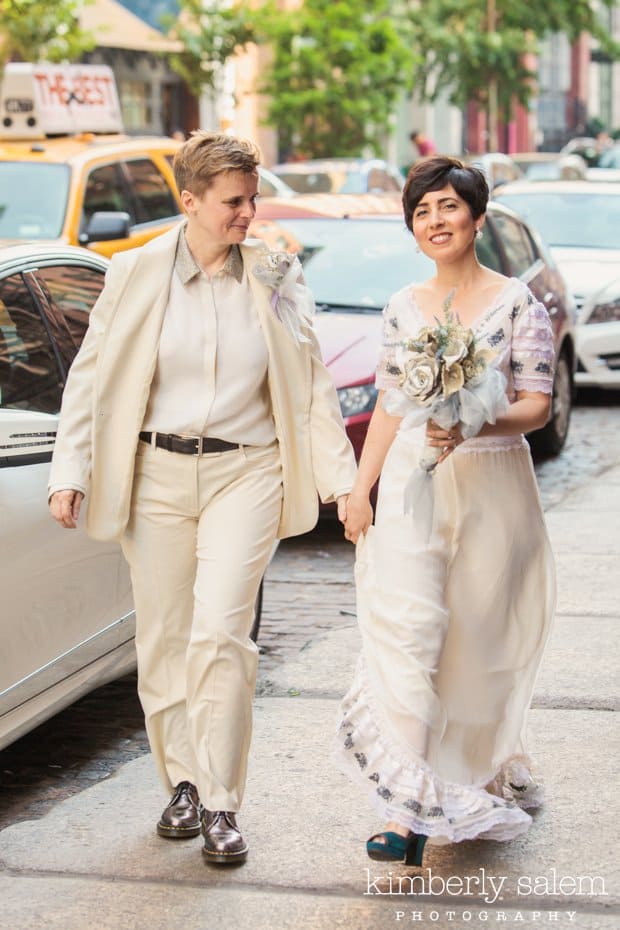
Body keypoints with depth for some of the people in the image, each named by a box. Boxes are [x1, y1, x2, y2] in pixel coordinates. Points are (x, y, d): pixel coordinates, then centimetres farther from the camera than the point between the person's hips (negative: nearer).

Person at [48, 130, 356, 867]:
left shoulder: (275, 277, 2)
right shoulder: (136, 274, 0)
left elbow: (310, 383, 7)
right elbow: (91, 376, 4)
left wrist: (341, 480, 4)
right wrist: (69, 474, -3)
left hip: (244, 474, -1)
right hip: (156, 475, 1)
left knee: (219, 632, -13)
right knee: (162, 639, 7)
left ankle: (221, 806, -5)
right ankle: (182, 783, 24)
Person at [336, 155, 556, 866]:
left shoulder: (517, 304, -3)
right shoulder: (403, 308, 9)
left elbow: (536, 407, -7)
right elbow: (388, 406, 13)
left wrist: (472, 426, -24)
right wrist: (362, 487, 6)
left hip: (490, 487, -2)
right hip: (411, 486, 3)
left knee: (478, 642, 6)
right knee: (403, 635, -11)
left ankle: (487, 778, 29)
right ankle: (411, 806, -12)